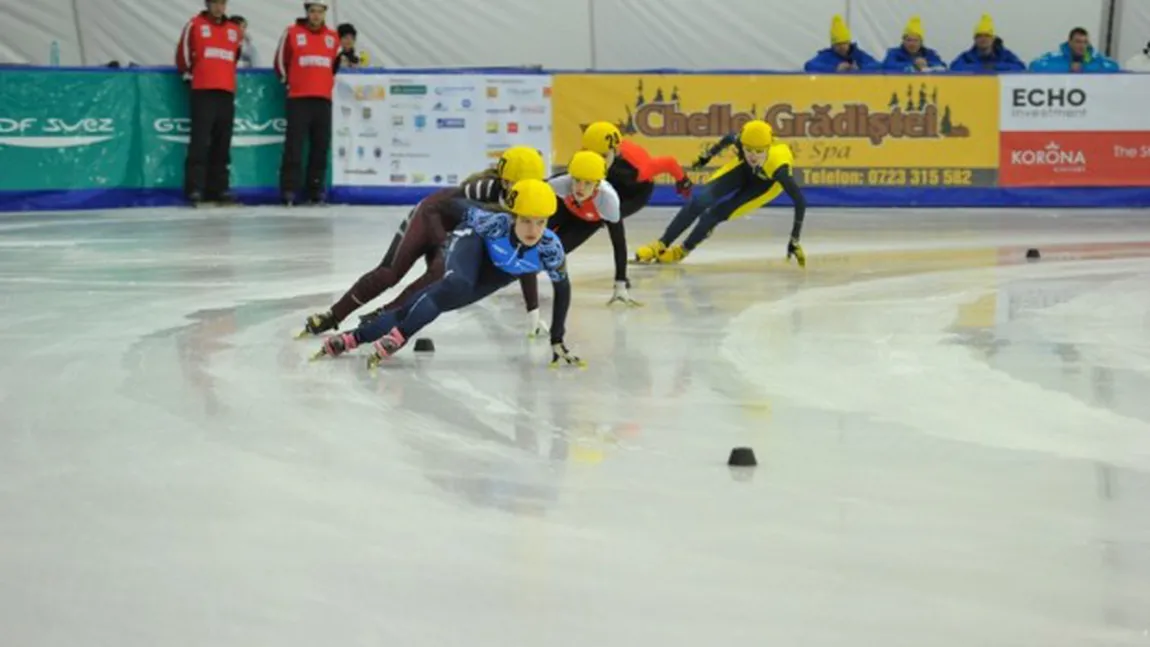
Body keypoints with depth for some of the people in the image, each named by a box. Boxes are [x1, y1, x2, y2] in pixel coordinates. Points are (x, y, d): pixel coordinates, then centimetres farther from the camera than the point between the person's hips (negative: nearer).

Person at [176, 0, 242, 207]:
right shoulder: (195, 25, 1)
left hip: (227, 93, 5)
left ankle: (219, 188, 12)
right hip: (203, 92, -5)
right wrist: (189, 73, 12)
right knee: (200, 142, -10)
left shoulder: (234, 31, 15)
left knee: (222, 145, 7)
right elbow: (183, 54, 4)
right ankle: (194, 189, -11)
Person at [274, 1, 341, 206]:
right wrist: (289, 81, 9)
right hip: (298, 99, -4)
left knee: (321, 146, 4)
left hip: (324, 99, 4)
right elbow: (281, 61, 8)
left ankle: (315, 189, 10)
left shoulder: (333, 37, 12)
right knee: (294, 145, -8)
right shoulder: (292, 33, 1)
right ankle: (289, 189, -7)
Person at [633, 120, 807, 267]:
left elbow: (800, 201, -38)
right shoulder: (741, 140, -34)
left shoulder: (778, 167, -44)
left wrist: (794, 240, -38)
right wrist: (709, 154, 9)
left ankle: (682, 251, 9)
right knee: (700, 200, -15)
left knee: (716, 214, -16)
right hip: (744, 169, 3)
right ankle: (660, 245, -2)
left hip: (768, 182, -3)